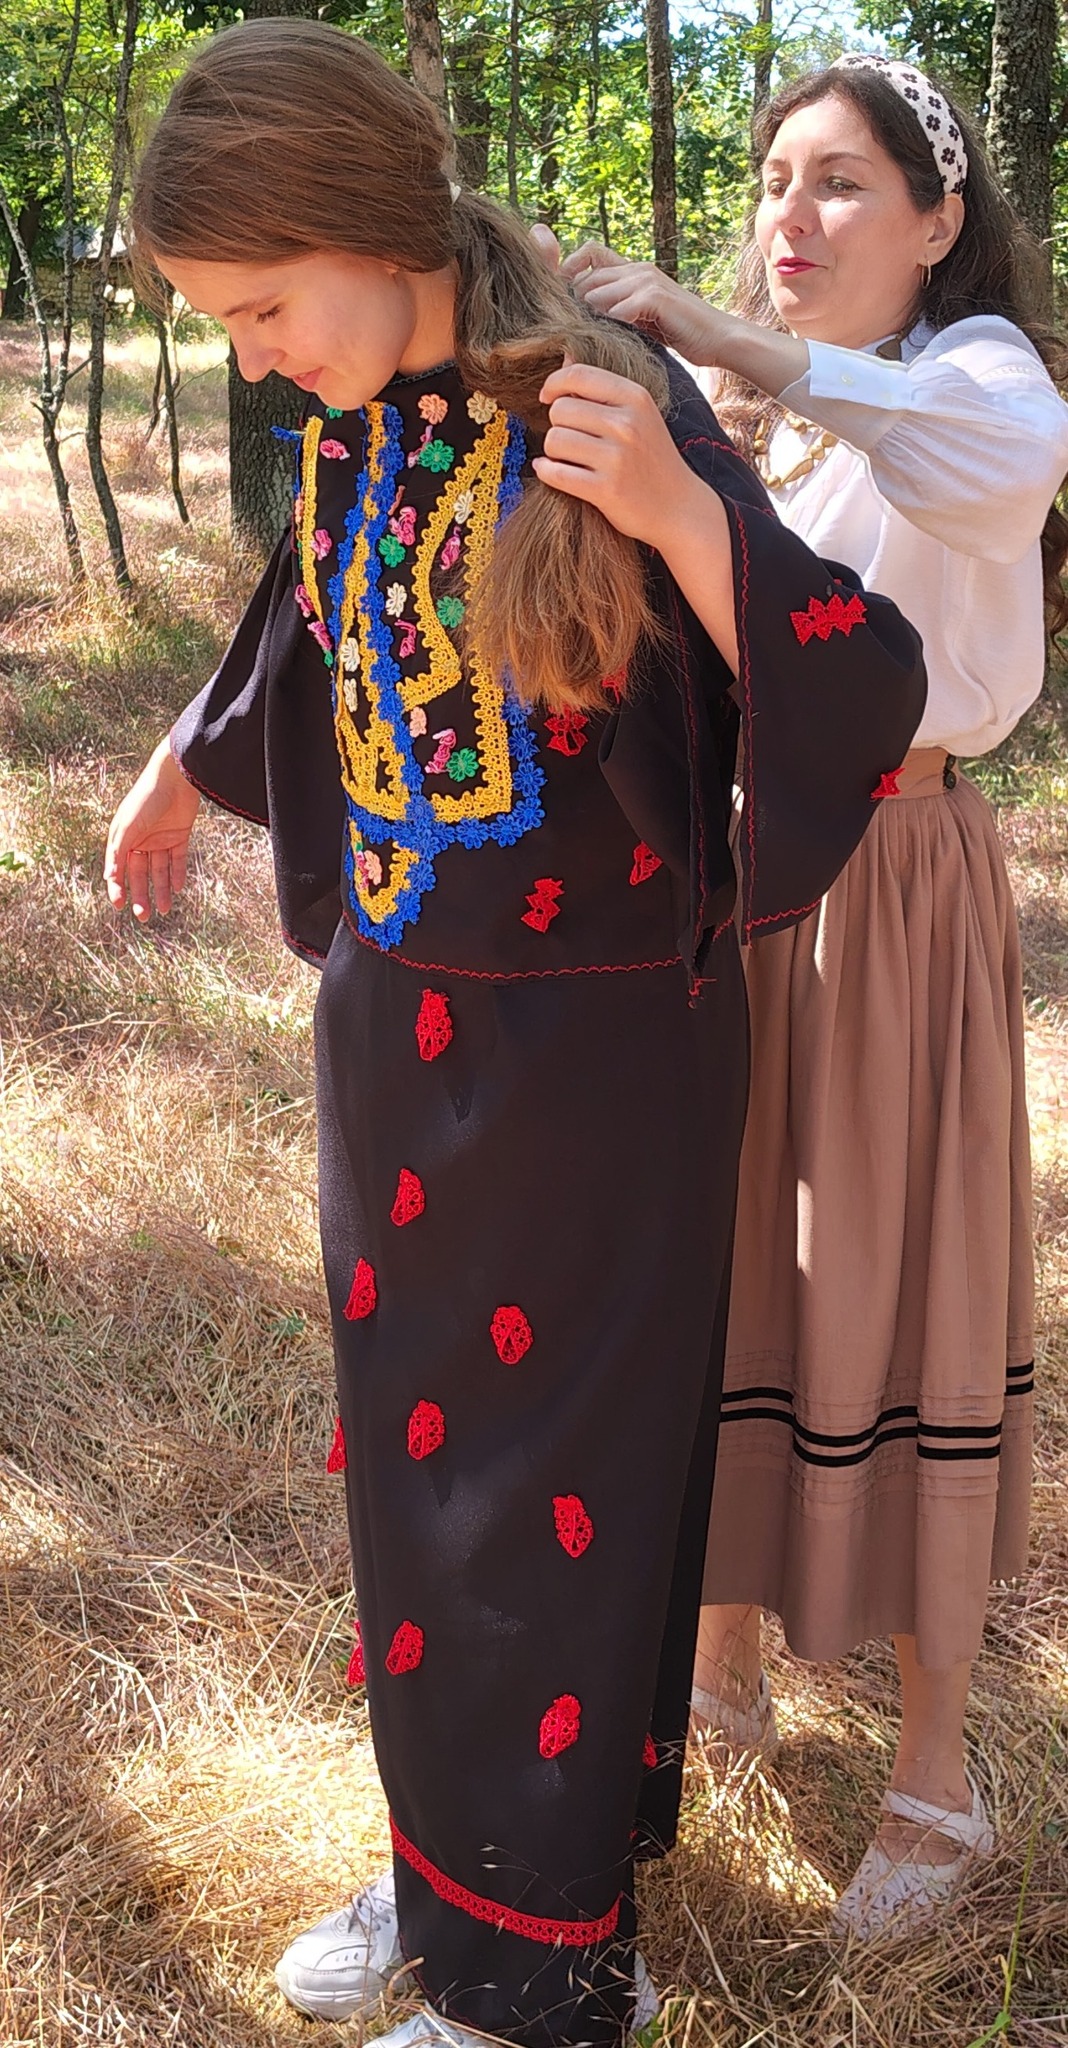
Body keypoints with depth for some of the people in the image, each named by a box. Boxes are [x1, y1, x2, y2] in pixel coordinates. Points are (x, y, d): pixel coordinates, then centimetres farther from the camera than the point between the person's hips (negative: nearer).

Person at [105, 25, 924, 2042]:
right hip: (396, 1030, 7)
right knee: (414, 1447, 17)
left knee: (550, 1481, 6)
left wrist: (680, 514, -35)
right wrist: (175, 778, 37)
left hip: (587, 1043, -7)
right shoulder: (355, 433, 1)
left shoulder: (610, 416, -19)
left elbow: (858, 701, -21)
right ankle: (451, 1851, 39)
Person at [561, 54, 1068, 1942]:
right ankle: (721, 1660, 36)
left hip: (893, 896, -5)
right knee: (715, 1275, 13)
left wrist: (725, 339, -37)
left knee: (897, 1307, 3)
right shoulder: (730, 410, 9)